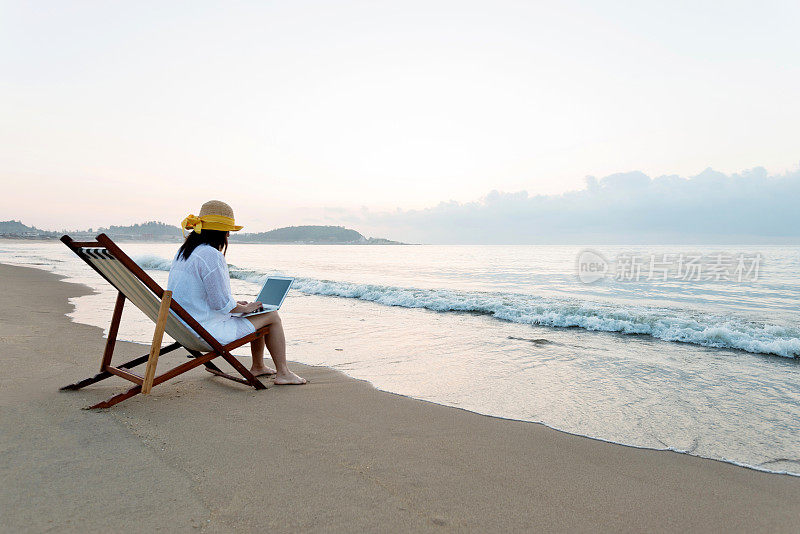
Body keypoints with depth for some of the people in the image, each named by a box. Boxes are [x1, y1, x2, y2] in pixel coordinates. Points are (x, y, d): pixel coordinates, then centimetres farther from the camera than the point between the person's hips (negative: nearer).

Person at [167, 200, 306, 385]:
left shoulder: (184, 252, 9)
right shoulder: (210, 255, -23)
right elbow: (222, 304, -23)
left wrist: (236, 304, 14)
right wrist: (246, 308, -4)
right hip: (209, 332, -10)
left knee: (258, 314, 24)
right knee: (272, 316, 2)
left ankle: (258, 366, 36)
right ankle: (283, 373, 11)